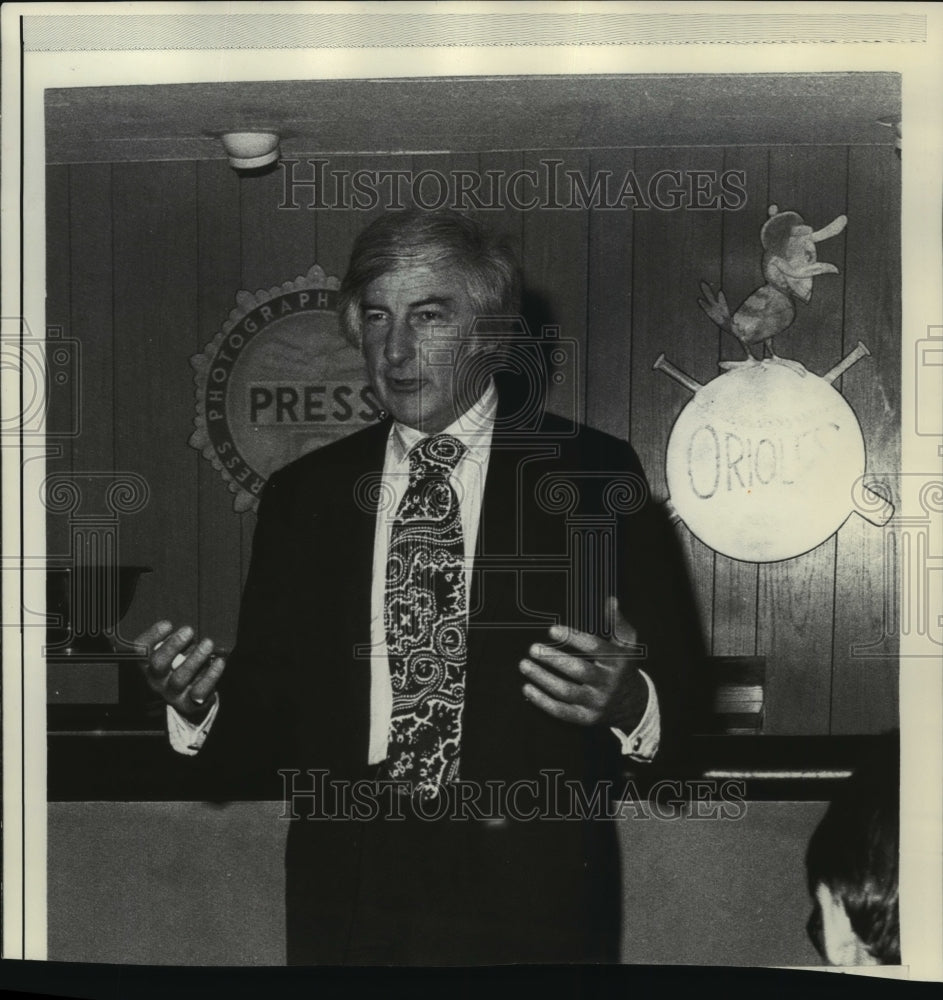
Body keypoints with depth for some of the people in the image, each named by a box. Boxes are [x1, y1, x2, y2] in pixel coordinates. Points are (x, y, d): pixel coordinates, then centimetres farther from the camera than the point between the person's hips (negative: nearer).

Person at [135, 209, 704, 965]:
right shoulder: (302, 495, 6)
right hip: (345, 902, 3)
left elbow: (683, 697, -5)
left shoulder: (594, 475, -3)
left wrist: (627, 702, -26)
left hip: (532, 902, -2)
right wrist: (197, 706, -16)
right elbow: (267, 715, 4)